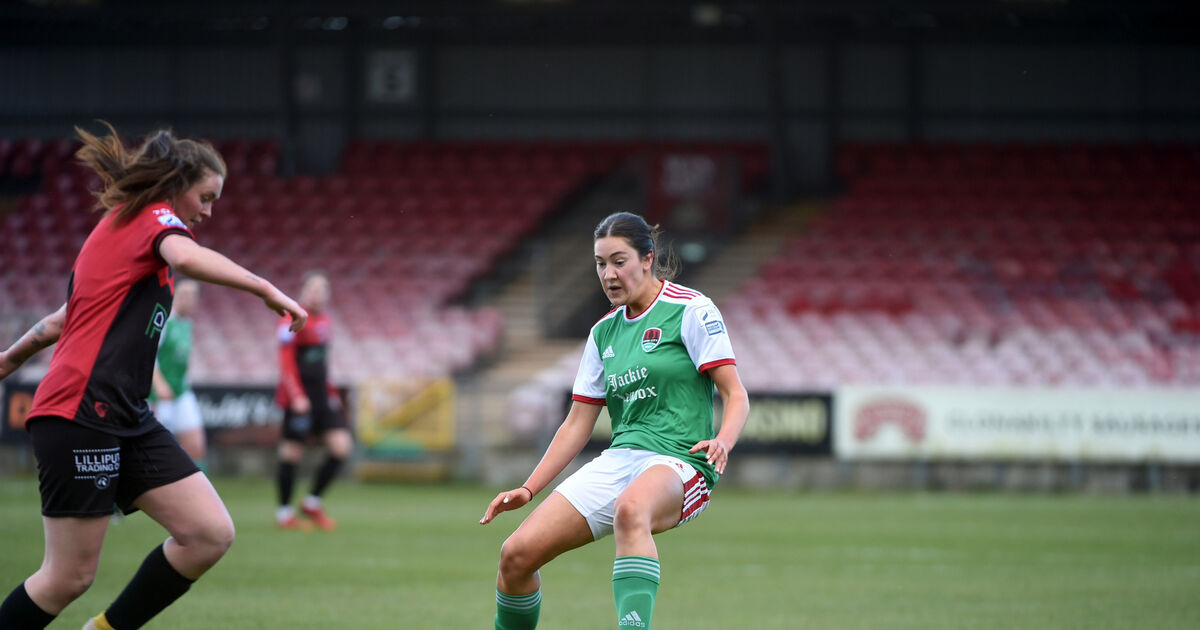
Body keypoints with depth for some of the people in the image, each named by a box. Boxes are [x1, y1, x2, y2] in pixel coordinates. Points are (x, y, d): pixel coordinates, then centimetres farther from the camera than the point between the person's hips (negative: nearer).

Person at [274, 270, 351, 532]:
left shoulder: (323, 319, 15)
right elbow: (286, 360, -14)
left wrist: (331, 391, 19)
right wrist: (296, 396, -19)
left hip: (322, 395, 8)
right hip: (299, 398, -8)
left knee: (341, 446, -1)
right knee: (292, 452, -2)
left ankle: (312, 503, 12)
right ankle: (284, 512, 10)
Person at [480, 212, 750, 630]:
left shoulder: (691, 310, -2)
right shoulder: (604, 332, 17)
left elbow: (736, 395, -6)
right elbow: (577, 424, 20)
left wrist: (722, 441, -27)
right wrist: (528, 489, 13)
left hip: (678, 462, -6)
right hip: (618, 460, 6)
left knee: (630, 509, -43)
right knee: (516, 554, -8)